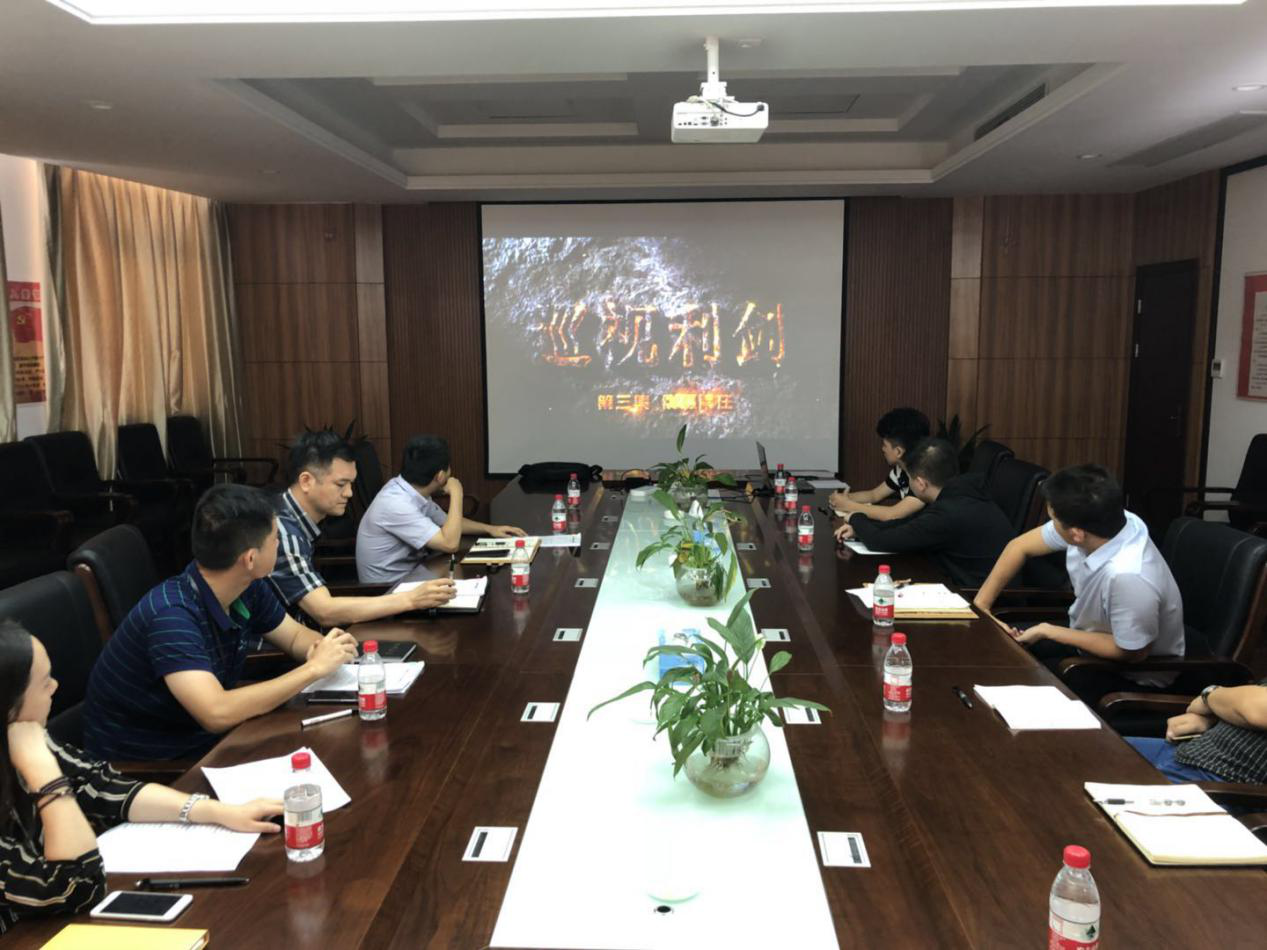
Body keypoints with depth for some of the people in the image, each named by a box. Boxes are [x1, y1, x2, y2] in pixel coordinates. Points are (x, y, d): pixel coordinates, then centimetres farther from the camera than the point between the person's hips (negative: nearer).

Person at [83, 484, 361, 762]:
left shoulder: (248, 588, -7)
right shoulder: (172, 615, -29)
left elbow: (296, 636, 9)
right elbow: (217, 714, -37)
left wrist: (328, 649, -14)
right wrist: (314, 668, -29)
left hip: (198, 738, 7)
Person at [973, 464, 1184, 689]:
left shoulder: (1128, 575, -40)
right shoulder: (1100, 522, -19)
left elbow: (1131, 653, -25)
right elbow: (1021, 547, -3)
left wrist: (1047, 631, -18)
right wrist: (980, 605, -4)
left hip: (1131, 676, -7)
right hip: (1092, 638, 7)